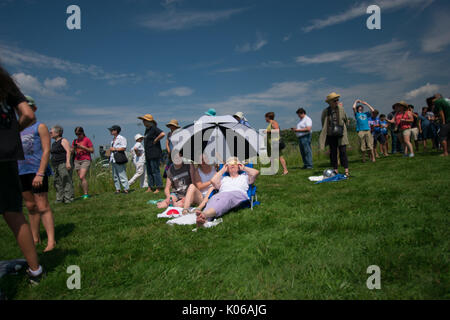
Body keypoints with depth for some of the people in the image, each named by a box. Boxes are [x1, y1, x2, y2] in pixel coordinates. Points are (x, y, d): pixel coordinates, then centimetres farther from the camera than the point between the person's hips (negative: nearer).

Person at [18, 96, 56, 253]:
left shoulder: (40, 127, 0)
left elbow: (46, 151, -8)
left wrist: (40, 173, -17)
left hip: (36, 171, -6)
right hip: (21, 172, 6)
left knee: (42, 207, -9)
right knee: (31, 207, 11)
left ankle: (51, 241, -8)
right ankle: (35, 238, 20)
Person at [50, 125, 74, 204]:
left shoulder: (63, 141, -5)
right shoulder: (54, 143, 20)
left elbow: (68, 151, -15)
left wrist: (68, 162, -25)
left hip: (63, 164, -9)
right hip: (56, 165, 9)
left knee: (66, 181, -8)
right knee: (57, 182, 9)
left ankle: (68, 199, -6)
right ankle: (59, 199, 15)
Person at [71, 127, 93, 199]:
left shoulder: (87, 140, -2)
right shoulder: (75, 141, 13)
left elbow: (92, 150, -4)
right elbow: (72, 152, 13)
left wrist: (82, 147, -13)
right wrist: (74, 147, -7)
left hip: (85, 160, -6)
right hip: (77, 161, 6)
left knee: (82, 177, -17)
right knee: (82, 178, 5)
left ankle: (86, 194, -13)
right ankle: (86, 194, 11)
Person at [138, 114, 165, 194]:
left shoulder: (154, 128, -13)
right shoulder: (147, 129, 15)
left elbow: (162, 134, -28)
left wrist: (155, 140, -17)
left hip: (155, 154, -10)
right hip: (148, 154, 10)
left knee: (155, 171, -6)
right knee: (149, 171, 13)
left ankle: (158, 188, 1)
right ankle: (150, 188, 20)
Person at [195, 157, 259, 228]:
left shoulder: (244, 176, 37)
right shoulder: (224, 178, 39)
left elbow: (256, 172, 18)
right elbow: (213, 181, 17)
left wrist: (244, 168, 33)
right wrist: (223, 170, 30)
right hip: (221, 194, 2)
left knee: (226, 199, -40)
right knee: (213, 198, -38)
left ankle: (204, 214, -69)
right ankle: (204, 220, -69)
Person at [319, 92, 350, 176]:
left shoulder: (341, 109, -2)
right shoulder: (325, 111, -1)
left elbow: (346, 120, 13)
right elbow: (324, 124, 11)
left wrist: (342, 128, 11)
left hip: (340, 135, -1)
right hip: (331, 135, 1)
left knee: (343, 152, -4)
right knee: (333, 153, 6)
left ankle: (346, 170, -1)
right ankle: (335, 170, 15)